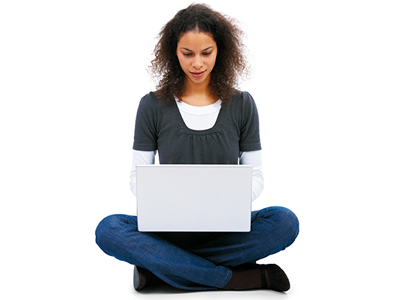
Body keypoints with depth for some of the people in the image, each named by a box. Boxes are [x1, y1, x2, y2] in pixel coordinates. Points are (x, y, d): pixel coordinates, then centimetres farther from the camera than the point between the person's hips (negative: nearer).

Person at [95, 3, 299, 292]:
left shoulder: (242, 105, 3)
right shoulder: (153, 106, 1)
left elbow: (256, 176, 6)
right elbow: (138, 177, 3)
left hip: (225, 228, 0)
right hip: (170, 226, 0)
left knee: (285, 222, -28)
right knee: (108, 230, -29)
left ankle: (159, 264, -23)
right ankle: (246, 277, -27)